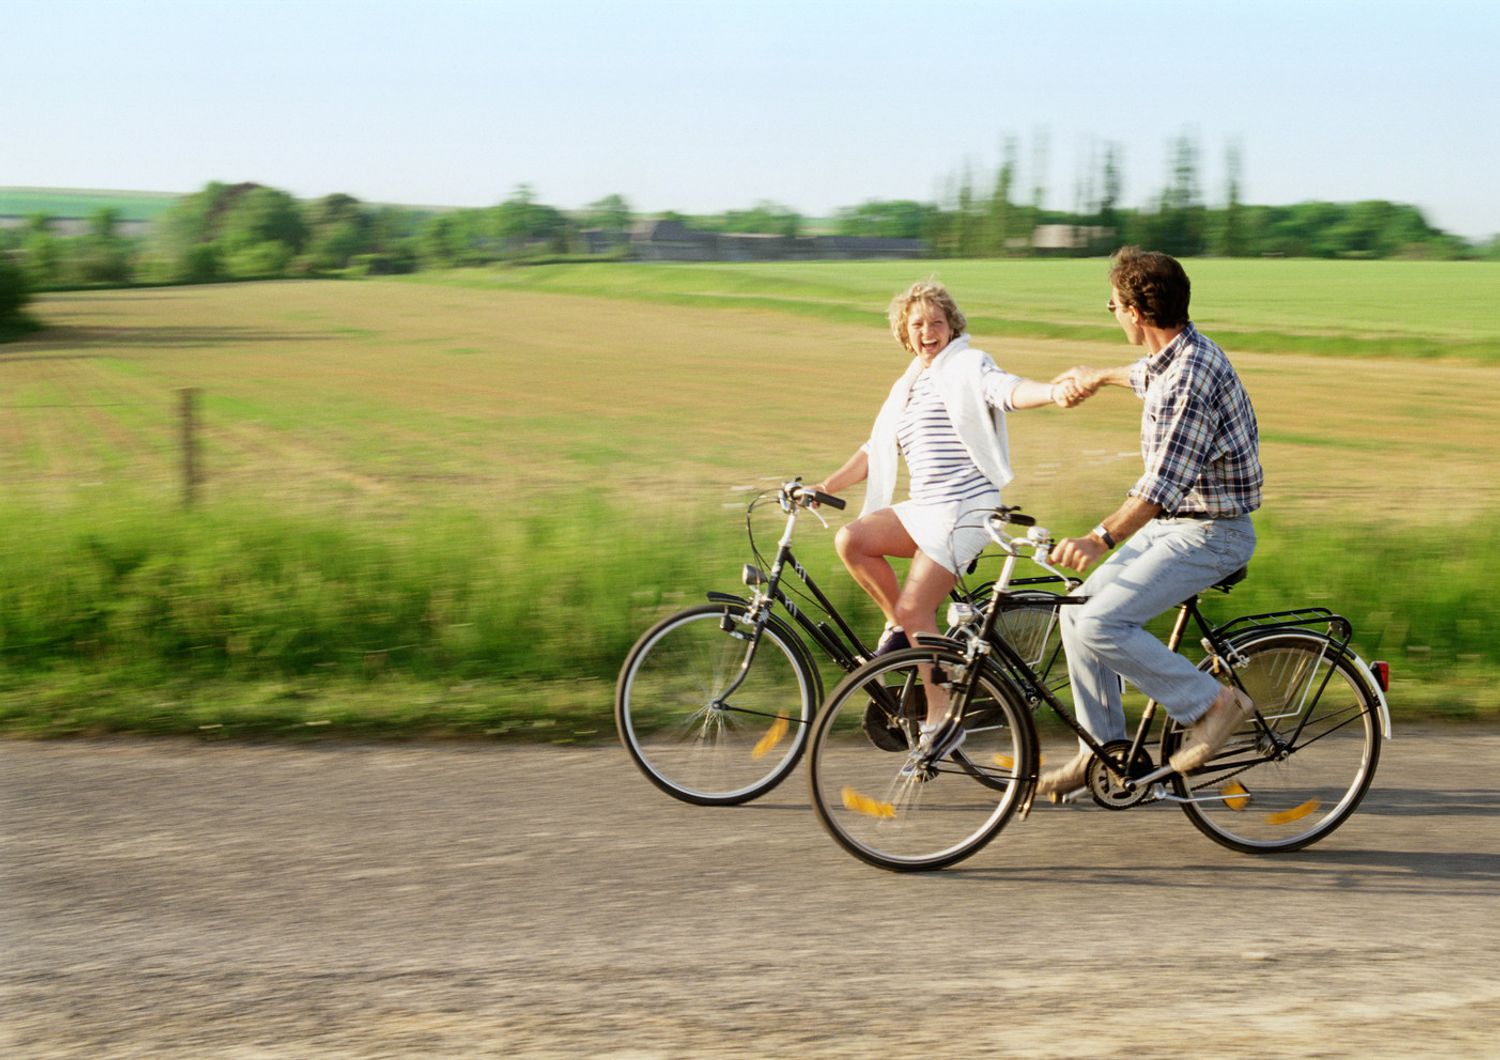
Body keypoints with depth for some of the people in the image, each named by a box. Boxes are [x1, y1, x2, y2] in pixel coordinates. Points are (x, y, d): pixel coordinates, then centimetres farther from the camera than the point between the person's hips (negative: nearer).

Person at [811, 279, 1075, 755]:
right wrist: (827, 486, 16)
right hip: (924, 508, 7)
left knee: (915, 609, -15)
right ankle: (900, 627, 4)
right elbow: (875, 449, 26)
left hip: (964, 507, -7)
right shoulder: (907, 388, 21)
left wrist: (1055, 391, -43)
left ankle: (942, 719, -5)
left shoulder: (967, 366, -2)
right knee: (850, 540, -14)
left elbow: (1009, 390, -22)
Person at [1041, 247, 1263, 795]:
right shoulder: (1173, 356, 6)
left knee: (1099, 625, -19)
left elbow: (1164, 481, -34)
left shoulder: (1190, 379, -25)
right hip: (1177, 523, 10)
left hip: (1210, 533, -10)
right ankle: (1104, 749, 15)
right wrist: (1099, 376, 52)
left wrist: (1102, 538, -44)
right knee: (1079, 610, 6)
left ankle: (1213, 701, -4)